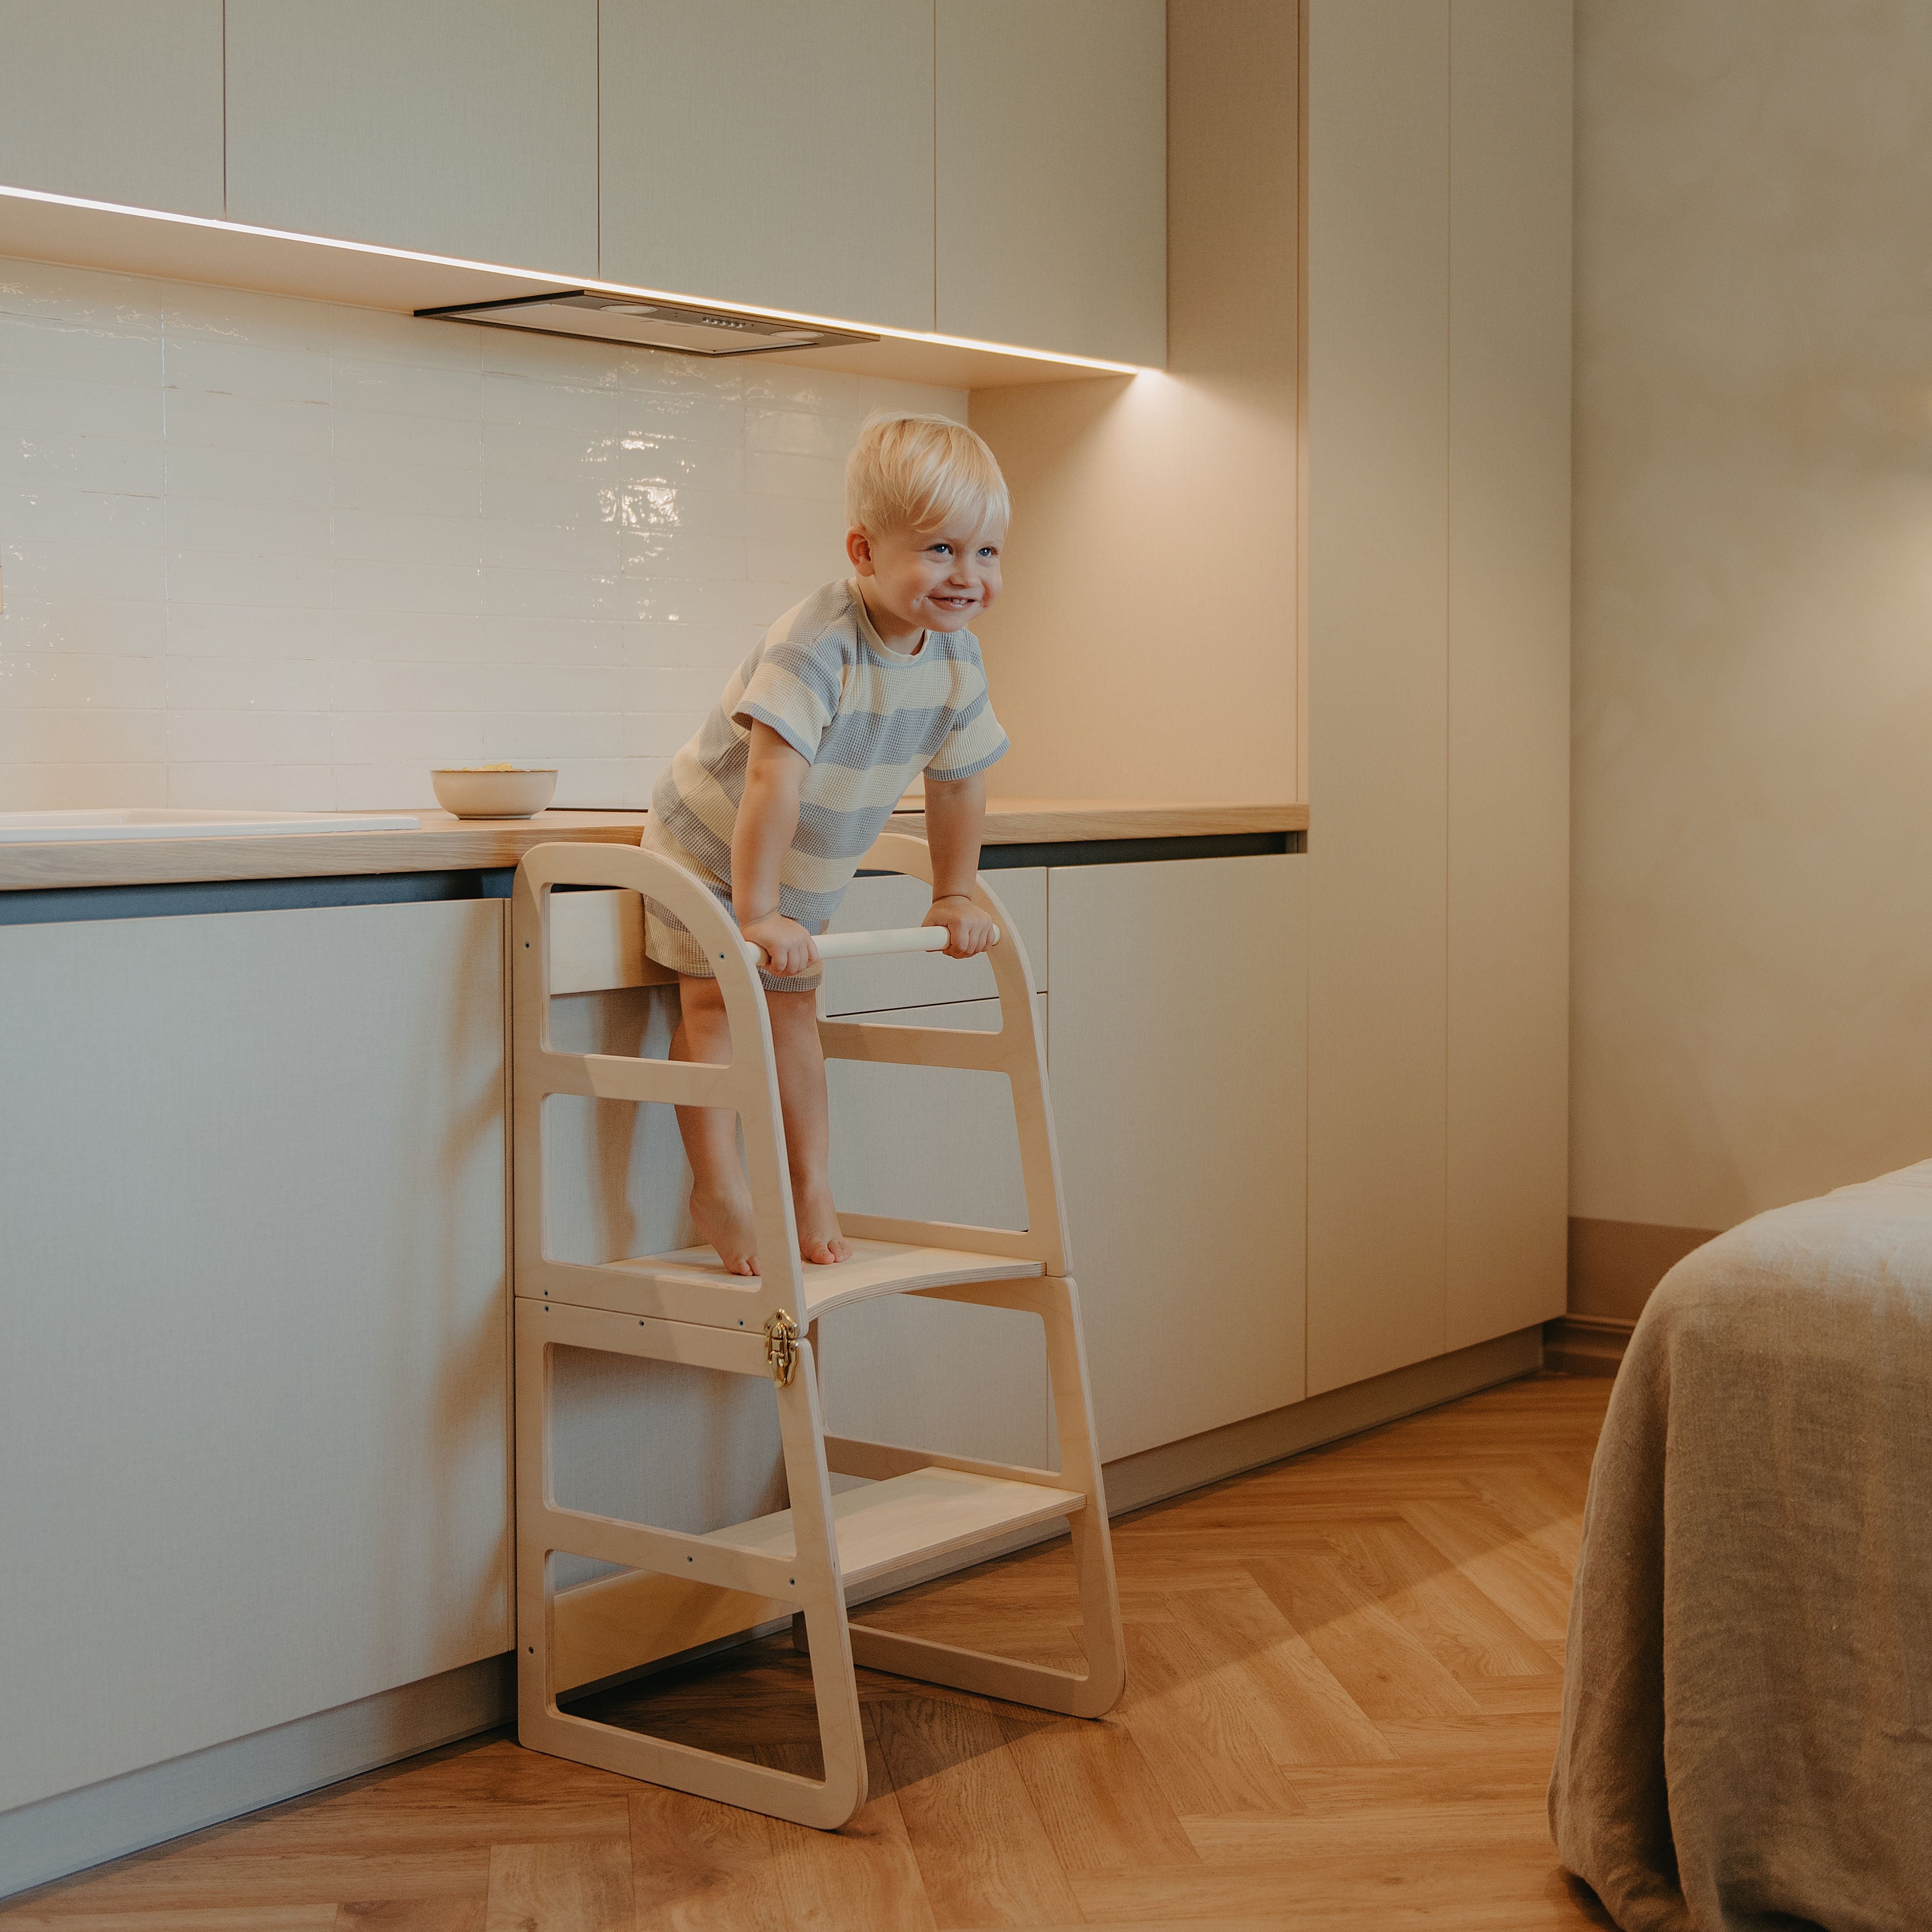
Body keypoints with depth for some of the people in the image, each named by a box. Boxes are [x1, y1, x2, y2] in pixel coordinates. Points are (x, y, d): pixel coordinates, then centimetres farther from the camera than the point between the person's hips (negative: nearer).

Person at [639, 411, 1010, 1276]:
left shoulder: (957, 659, -13)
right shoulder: (816, 644, -36)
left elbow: (958, 781, 0)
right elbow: (774, 781, -40)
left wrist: (953, 898, 5)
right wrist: (757, 913, -40)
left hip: (809, 872, 6)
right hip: (712, 843, -6)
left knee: (793, 1010, 12)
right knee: (715, 1004, -4)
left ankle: (810, 1183, 19)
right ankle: (718, 1189, 3)